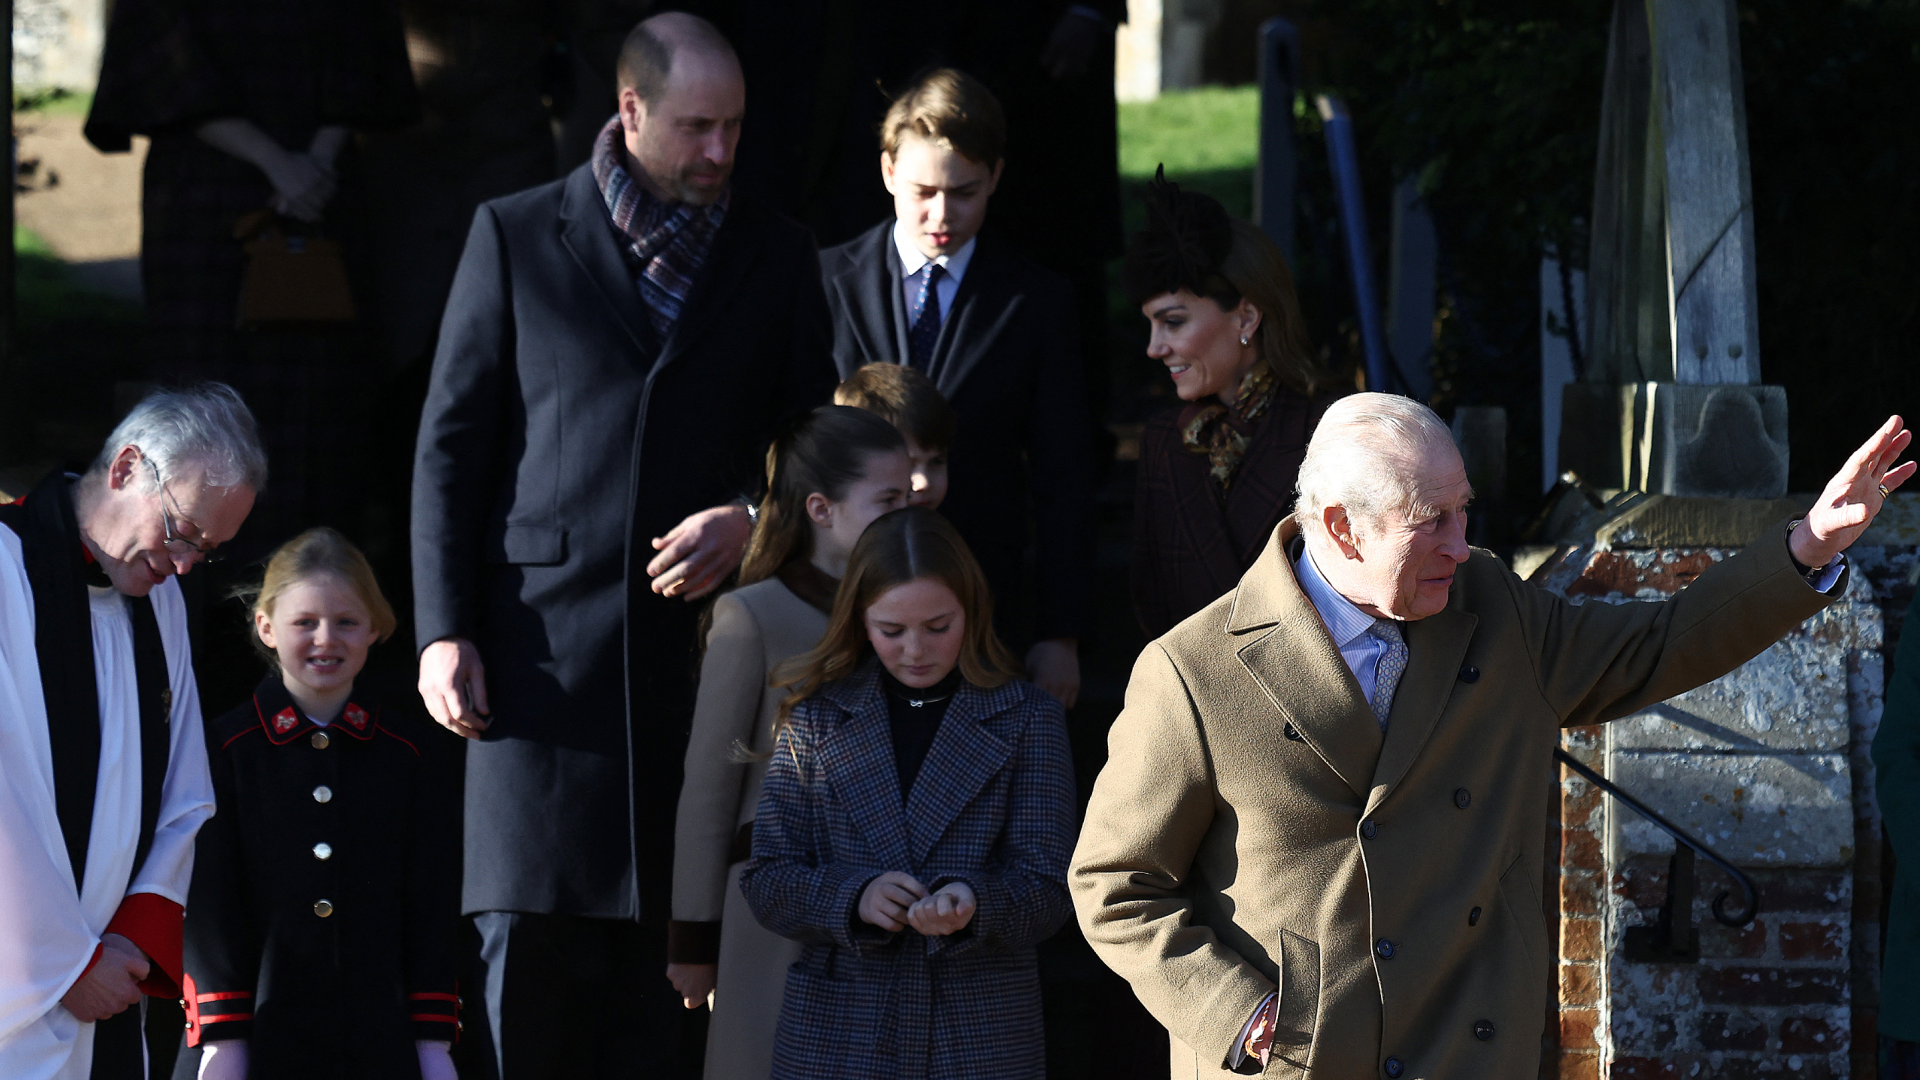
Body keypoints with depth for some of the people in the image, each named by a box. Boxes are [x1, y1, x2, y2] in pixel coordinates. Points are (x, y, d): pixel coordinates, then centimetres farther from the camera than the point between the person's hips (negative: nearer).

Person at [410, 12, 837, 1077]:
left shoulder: (776, 256, 13)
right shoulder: (517, 236, 7)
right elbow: (450, 446, 5)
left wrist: (747, 514, -4)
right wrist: (443, 630, -3)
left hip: (698, 641, 2)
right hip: (544, 645, -2)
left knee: (667, 937, 0)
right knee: (530, 928, -9)